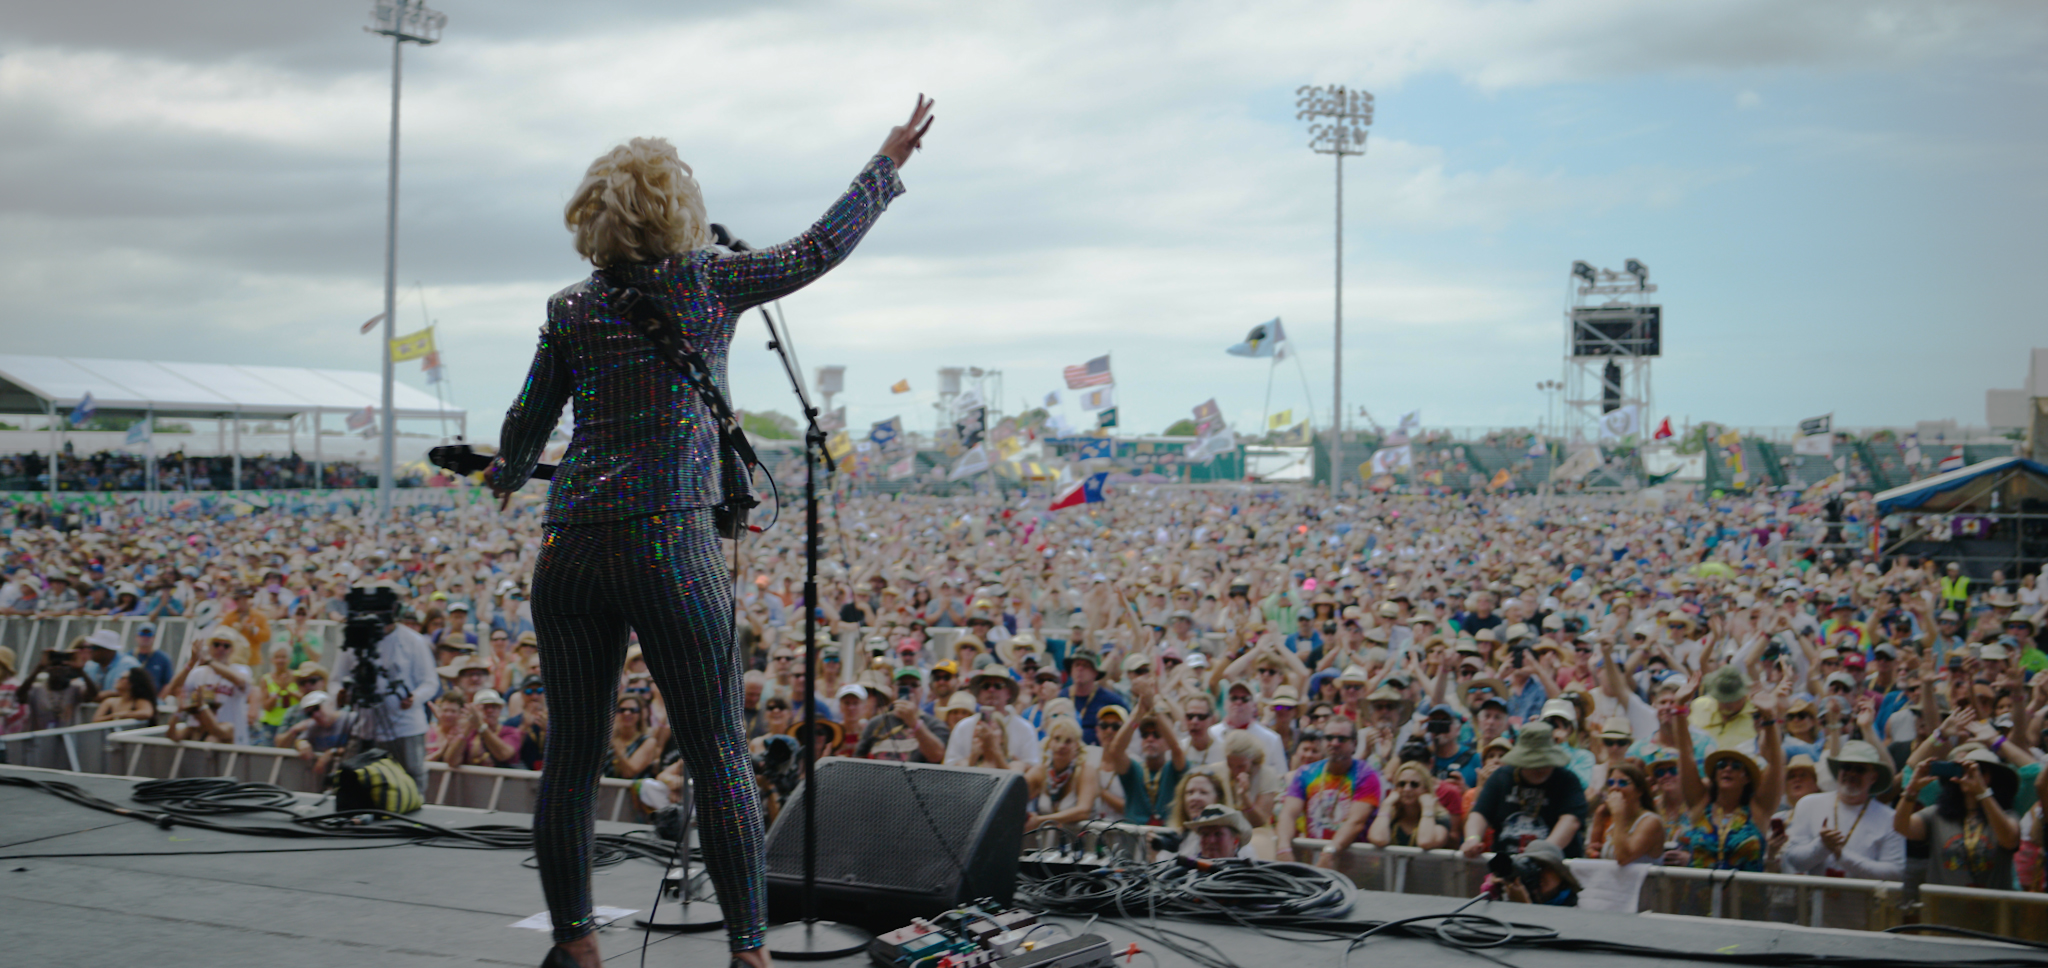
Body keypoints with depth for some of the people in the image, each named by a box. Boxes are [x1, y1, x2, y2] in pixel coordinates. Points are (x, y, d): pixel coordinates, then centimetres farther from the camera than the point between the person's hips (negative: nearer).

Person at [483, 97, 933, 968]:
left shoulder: (571, 310, 9)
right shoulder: (710, 284, 0)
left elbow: (528, 423, 18)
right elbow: (821, 247, 11)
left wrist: (505, 475, 41)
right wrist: (889, 162, 24)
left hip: (569, 550, 4)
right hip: (669, 549, -4)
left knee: (571, 755, 10)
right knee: (719, 757, 1)